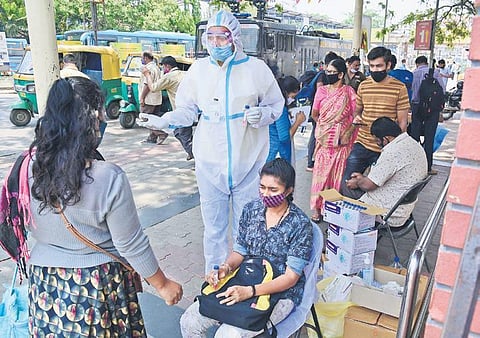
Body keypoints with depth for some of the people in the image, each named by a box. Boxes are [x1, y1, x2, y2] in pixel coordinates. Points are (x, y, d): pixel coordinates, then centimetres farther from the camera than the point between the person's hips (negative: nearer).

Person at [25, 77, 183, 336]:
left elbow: (30, 227, 2)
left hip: (44, 279, 4)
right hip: (98, 284, -4)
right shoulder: (109, 179, -28)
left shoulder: (28, 167, -13)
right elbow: (131, 246, -19)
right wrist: (163, 285, -4)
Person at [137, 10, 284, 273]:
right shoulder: (199, 69, 3)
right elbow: (187, 110, 8)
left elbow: (276, 105, 5)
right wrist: (164, 121, -8)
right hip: (210, 162, 1)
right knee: (213, 225, 11)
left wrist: (262, 115, -16)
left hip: (249, 161, -1)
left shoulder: (256, 68, -2)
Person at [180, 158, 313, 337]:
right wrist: (227, 267, -16)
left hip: (280, 293, -5)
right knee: (189, 321, -10)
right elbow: (240, 250, 6)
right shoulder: (252, 209, -2)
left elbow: (291, 277, -17)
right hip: (244, 284, 5)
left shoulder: (300, 224, -17)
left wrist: (250, 292, -28)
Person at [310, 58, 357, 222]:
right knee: (321, 171, 1)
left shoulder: (349, 92, 1)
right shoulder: (322, 91, 5)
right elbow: (314, 113, 13)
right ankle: (317, 208, 11)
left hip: (342, 141, -1)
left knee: (339, 174, 3)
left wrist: (346, 132, -4)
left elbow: (355, 115, 1)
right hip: (324, 140, 1)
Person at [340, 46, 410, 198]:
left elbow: (402, 122, -1)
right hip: (362, 145, 3)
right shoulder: (363, 86, 7)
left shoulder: (399, 88, -4)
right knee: (346, 184, 2)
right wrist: (356, 117, -4)